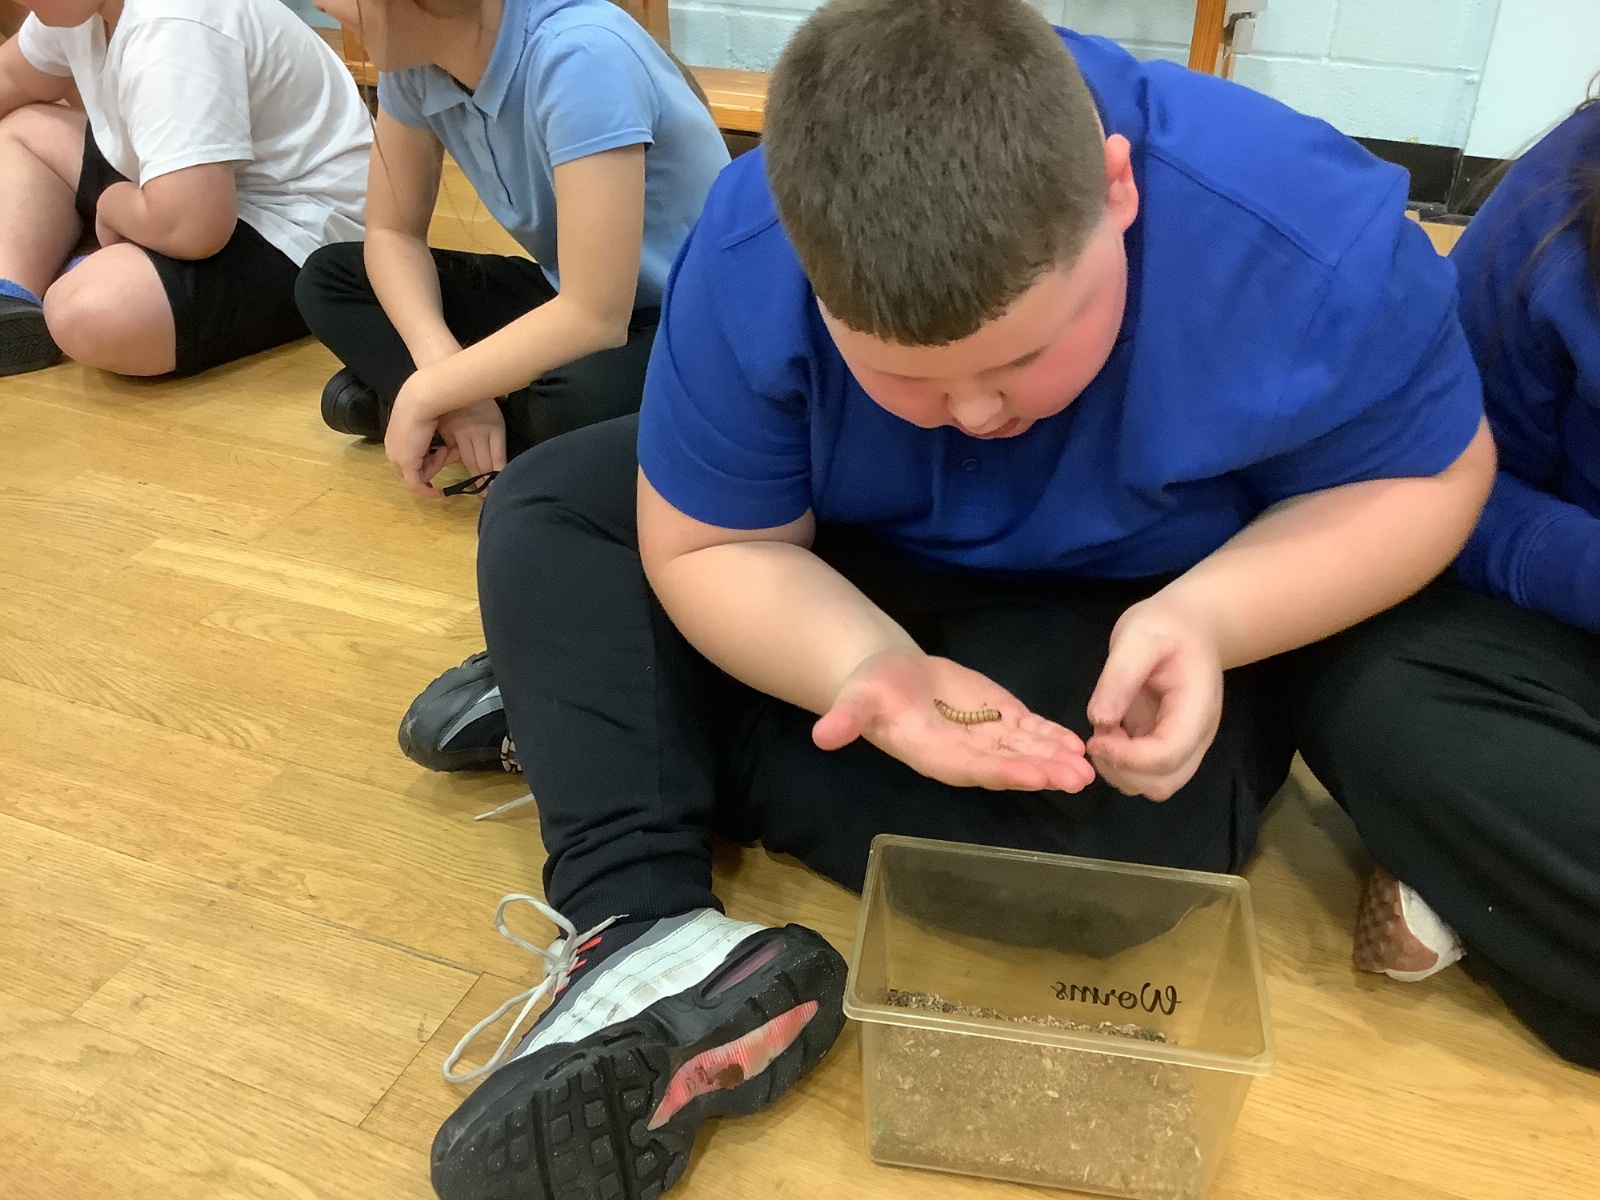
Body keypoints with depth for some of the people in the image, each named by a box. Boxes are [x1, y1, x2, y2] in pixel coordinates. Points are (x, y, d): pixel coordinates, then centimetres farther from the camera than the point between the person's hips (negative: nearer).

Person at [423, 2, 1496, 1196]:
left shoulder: (1314, 242, -31)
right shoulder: (748, 260, -26)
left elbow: (1431, 476, -14)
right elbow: (706, 546, -17)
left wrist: (1208, 619, -33)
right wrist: (868, 669, -38)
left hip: (1140, 615, -2)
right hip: (846, 576, 3)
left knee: (1115, 839, -33)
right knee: (550, 511, -8)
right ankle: (648, 934, -28)